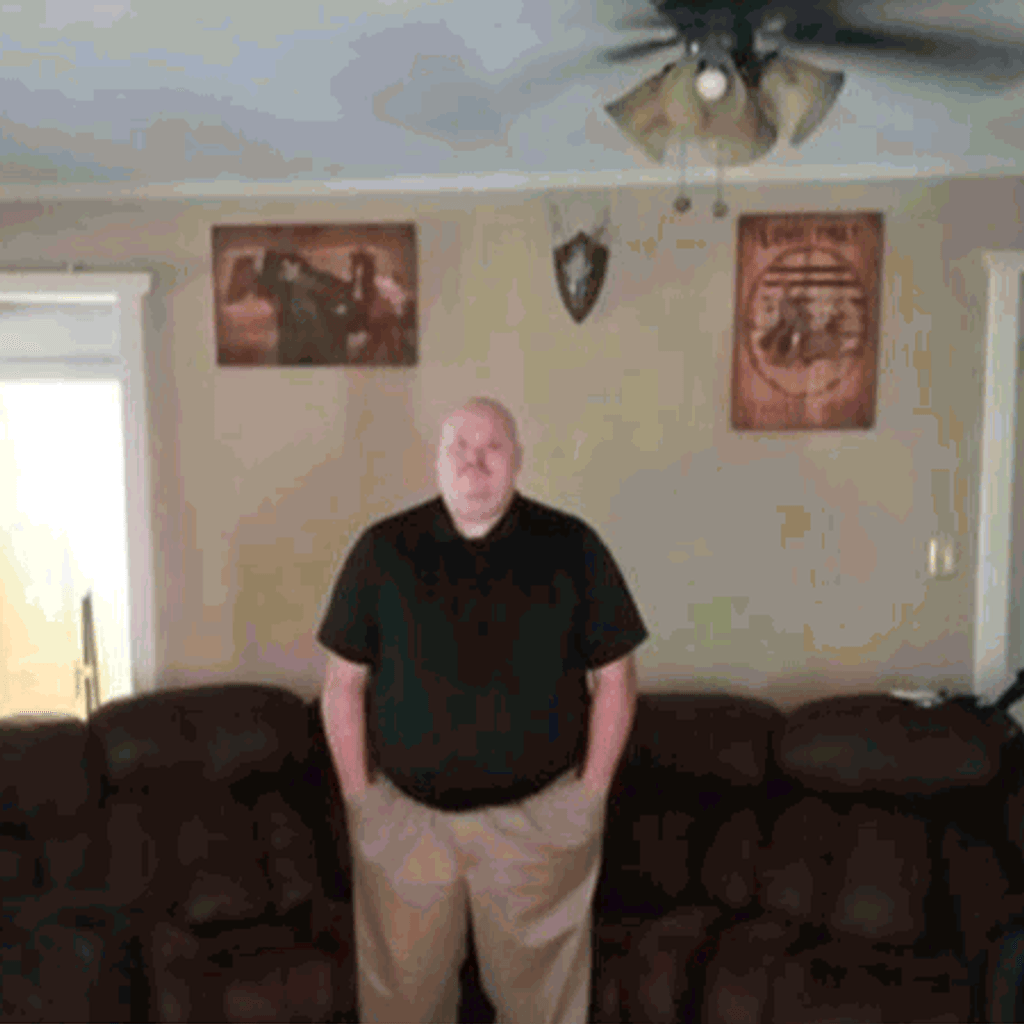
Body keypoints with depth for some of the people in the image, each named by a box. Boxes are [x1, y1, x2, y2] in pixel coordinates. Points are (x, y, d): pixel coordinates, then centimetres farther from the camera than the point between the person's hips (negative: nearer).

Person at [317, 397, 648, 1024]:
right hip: (404, 818, 1)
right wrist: (359, 797, 0)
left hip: (538, 819, 0)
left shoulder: (572, 547, -4)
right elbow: (344, 681, 3)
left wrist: (590, 796, -3)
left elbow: (615, 675, 0)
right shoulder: (383, 550, -2)